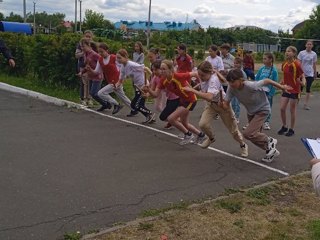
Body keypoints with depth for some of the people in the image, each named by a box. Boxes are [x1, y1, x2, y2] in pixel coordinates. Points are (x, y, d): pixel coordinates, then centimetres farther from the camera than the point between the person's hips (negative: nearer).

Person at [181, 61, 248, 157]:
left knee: (233, 128, 6)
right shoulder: (203, 77, -14)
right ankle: (211, 138, 18)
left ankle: (243, 145, 34)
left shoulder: (213, 80, -36)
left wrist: (192, 90, -50)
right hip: (211, 104, 6)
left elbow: (209, 97, -53)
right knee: (203, 124, -16)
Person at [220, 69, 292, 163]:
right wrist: (222, 104, -46)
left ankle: (269, 141, 4)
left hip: (262, 110, -7)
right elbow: (226, 105, -21)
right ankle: (272, 151, 37)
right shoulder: (231, 88, -22)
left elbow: (266, 81, -22)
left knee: (247, 134, -20)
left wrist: (281, 87, -8)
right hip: (250, 112, 7)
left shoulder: (251, 86, -38)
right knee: (255, 136, 15)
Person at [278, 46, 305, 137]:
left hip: (295, 90, -5)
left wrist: (302, 82, -33)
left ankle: (291, 129, 17)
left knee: (292, 110, 5)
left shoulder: (297, 64, -16)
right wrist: (282, 82, 1)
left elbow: (302, 76, -13)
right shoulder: (284, 64, 3)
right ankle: (284, 127, 22)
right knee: (282, 109, 3)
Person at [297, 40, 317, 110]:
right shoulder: (301, 53, -4)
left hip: (310, 74, 1)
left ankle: (306, 104, 3)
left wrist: (315, 73, 9)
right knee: (300, 88, 6)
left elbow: (314, 64, 8)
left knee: (308, 89, -1)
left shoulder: (314, 54, 2)